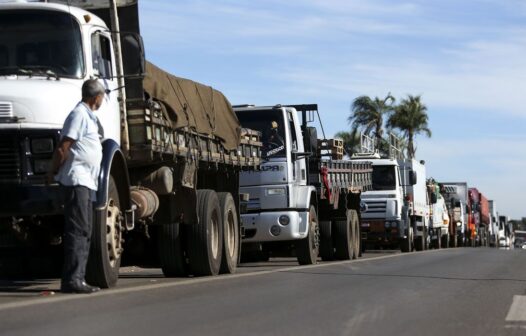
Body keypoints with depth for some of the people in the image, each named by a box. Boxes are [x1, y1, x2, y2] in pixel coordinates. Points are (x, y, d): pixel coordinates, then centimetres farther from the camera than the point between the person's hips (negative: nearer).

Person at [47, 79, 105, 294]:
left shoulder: (89, 117, 21)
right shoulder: (79, 115, -10)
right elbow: (62, 149, -15)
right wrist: (53, 174, -8)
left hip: (86, 182, 10)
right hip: (76, 179, -10)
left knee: (84, 232, 10)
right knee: (77, 230, -12)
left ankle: (77, 279, 13)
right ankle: (71, 280, -14)